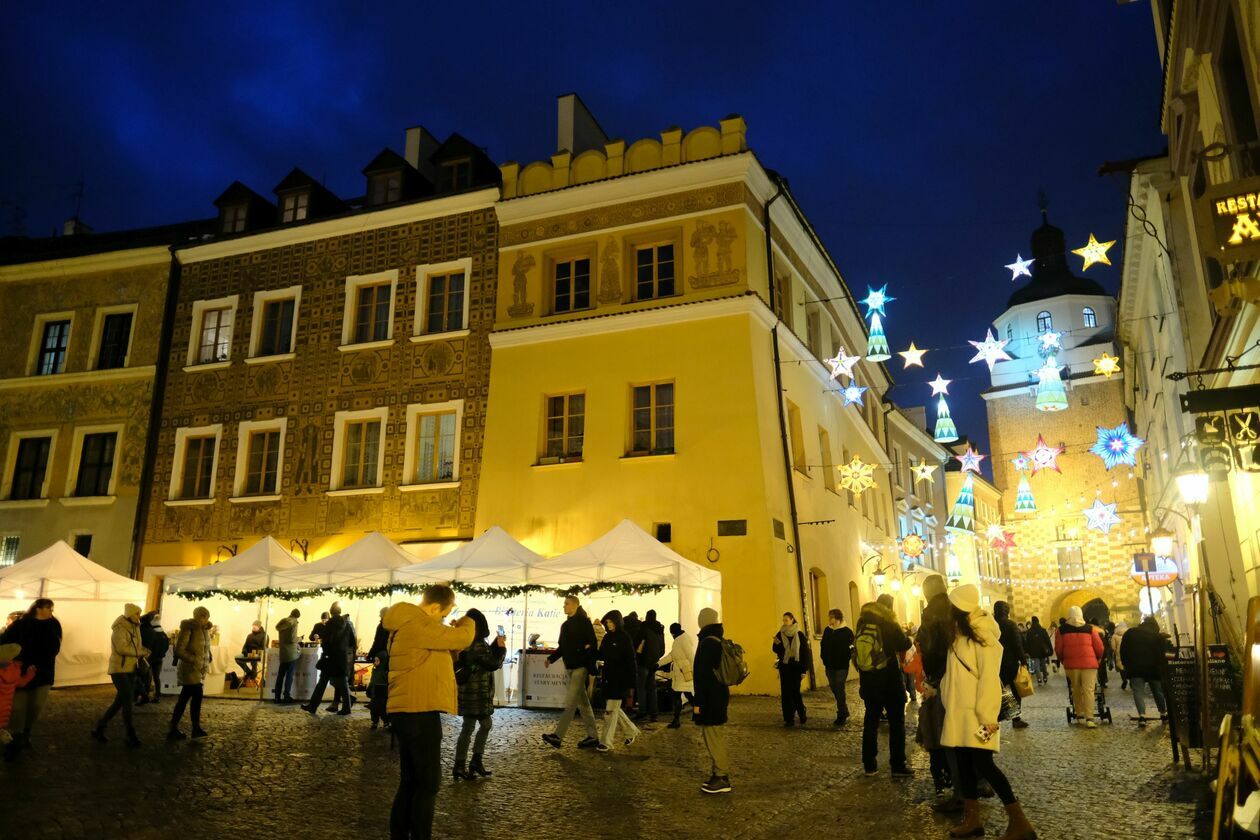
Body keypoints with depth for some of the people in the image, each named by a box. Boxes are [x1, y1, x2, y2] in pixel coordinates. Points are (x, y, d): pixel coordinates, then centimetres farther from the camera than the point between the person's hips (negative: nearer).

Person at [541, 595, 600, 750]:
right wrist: (551, 659, 3)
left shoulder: (584, 622, -8)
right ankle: (593, 737, 17)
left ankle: (557, 736, -10)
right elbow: (562, 647, 17)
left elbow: (593, 644, -13)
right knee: (583, 703, 11)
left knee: (570, 703, -9)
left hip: (580, 667, -8)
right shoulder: (565, 625, 15)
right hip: (569, 667, 8)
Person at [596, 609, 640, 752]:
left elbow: (630, 661, -13)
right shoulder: (607, 637, 10)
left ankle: (606, 742, 5)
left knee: (611, 710, -3)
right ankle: (633, 731, 32)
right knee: (614, 708, 15)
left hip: (619, 680, -7)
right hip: (608, 678, 7)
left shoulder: (624, 638, -11)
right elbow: (601, 656, 12)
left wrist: (631, 683, -15)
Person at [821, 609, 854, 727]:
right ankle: (844, 712, 30)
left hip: (841, 667, -6)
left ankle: (841, 716, 6)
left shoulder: (847, 632, -9)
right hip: (829, 666, 6)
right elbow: (823, 646, 10)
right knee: (835, 690, 14)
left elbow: (852, 648, -11)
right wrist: (825, 660, 2)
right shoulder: (827, 630, 6)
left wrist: (846, 659, -16)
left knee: (839, 691, -3)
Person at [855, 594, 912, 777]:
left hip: (868, 681, 4)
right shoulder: (889, 624, -11)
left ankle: (869, 765, 14)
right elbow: (903, 645, -2)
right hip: (890, 681, -4)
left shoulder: (862, 622, 2)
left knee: (871, 721, 12)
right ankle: (898, 766, 3)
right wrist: (906, 636, 16)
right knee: (896, 722, 5)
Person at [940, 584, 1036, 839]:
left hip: (976, 713, -8)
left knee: (983, 765, -9)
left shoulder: (982, 636, -12)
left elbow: (990, 678, -17)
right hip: (959, 711, 8)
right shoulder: (960, 635, 12)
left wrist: (987, 716, -21)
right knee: (965, 764, 10)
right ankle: (972, 819, 18)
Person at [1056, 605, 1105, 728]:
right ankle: (1089, 719, -11)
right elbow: (1099, 647, 3)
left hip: (1071, 664, 1)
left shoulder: (1062, 629, 3)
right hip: (1089, 664, -1)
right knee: (1088, 690, -3)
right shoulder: (1090, 628, 2)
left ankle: (1079, 714, 21)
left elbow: (1058, 649, 5)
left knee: (1076, 690, 16)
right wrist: (1098, 659, 22)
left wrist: (1063, 660, 22)